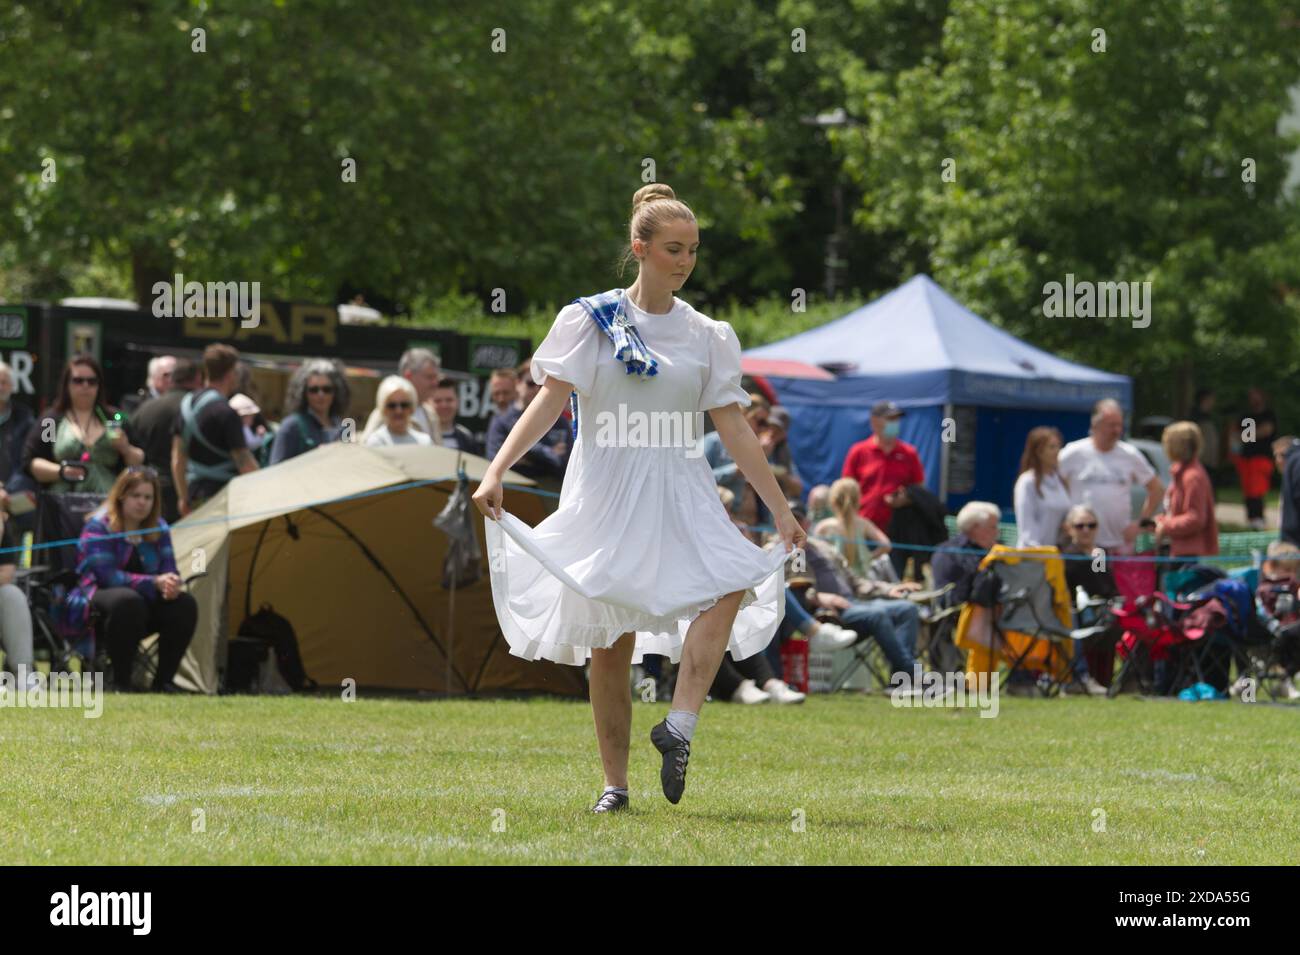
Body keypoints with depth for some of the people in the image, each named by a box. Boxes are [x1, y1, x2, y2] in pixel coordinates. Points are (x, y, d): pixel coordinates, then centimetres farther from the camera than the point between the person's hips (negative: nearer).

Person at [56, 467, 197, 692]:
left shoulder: (159, 528, 9)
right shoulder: (98, 526, -10)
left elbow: (169, 570, 2)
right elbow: (106, 575, -22)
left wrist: (171, 583, -25)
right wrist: (154, 583, -31)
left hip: (145, 601, 6)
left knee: (185, 604, -21)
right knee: (128, 601, -40)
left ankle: (164, 680, -14)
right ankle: (120, 681, -30)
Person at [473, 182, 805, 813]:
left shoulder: (704, 336, 8)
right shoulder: (593, 320, 0)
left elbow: (734, 429, 8)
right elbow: (549, 401, -7)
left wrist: (781, 511, 5)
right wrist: (496, 471, -19)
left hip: (678, 492, 2)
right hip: (606, 494, -2)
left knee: (730, 583, -26)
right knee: (609, 645, 0)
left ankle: (678, 725, -26)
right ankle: (614, 783, 11)